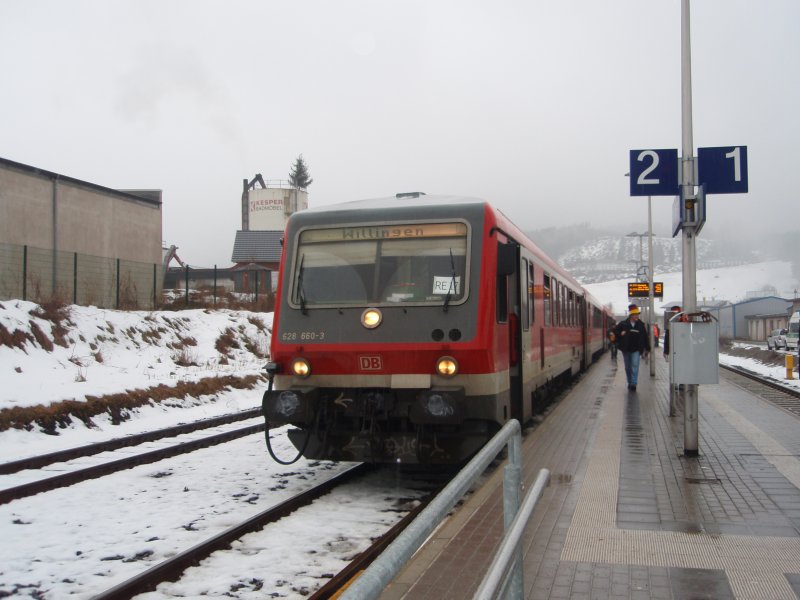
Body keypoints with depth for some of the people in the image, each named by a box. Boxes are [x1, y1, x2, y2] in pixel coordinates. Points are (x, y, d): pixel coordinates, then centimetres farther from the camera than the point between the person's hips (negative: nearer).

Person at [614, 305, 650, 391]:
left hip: (636, 349, -1)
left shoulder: (641, 325, 2)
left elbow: (646, 337, 8)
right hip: (626, 349, 1)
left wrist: (647, 349, 8)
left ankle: (633, 384, -14)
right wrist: (621, 334, -11)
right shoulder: (623, 324, -1)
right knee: (628, 367, 11)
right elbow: (615, 331, 7)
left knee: (635, 366, -13)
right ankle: (630, 383, 24)